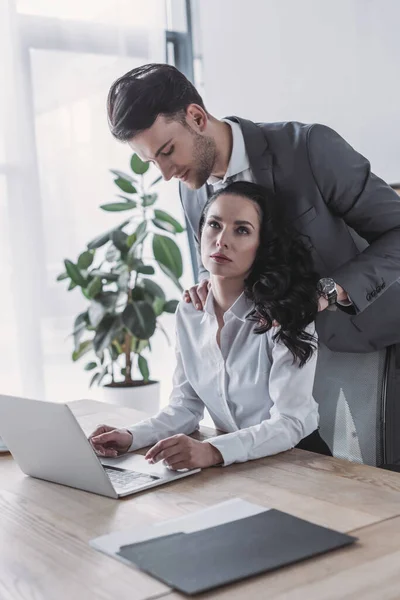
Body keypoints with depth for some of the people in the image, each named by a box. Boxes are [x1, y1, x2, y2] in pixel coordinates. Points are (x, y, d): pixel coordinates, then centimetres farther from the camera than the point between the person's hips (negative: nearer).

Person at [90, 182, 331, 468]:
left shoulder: (284, 313, -16)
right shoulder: (189, 312, 1)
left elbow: (290, 422, -20)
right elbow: (186, 405, 4)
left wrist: (213, 451, -35)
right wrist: (133, 437, -14)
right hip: (233, 466, 5)